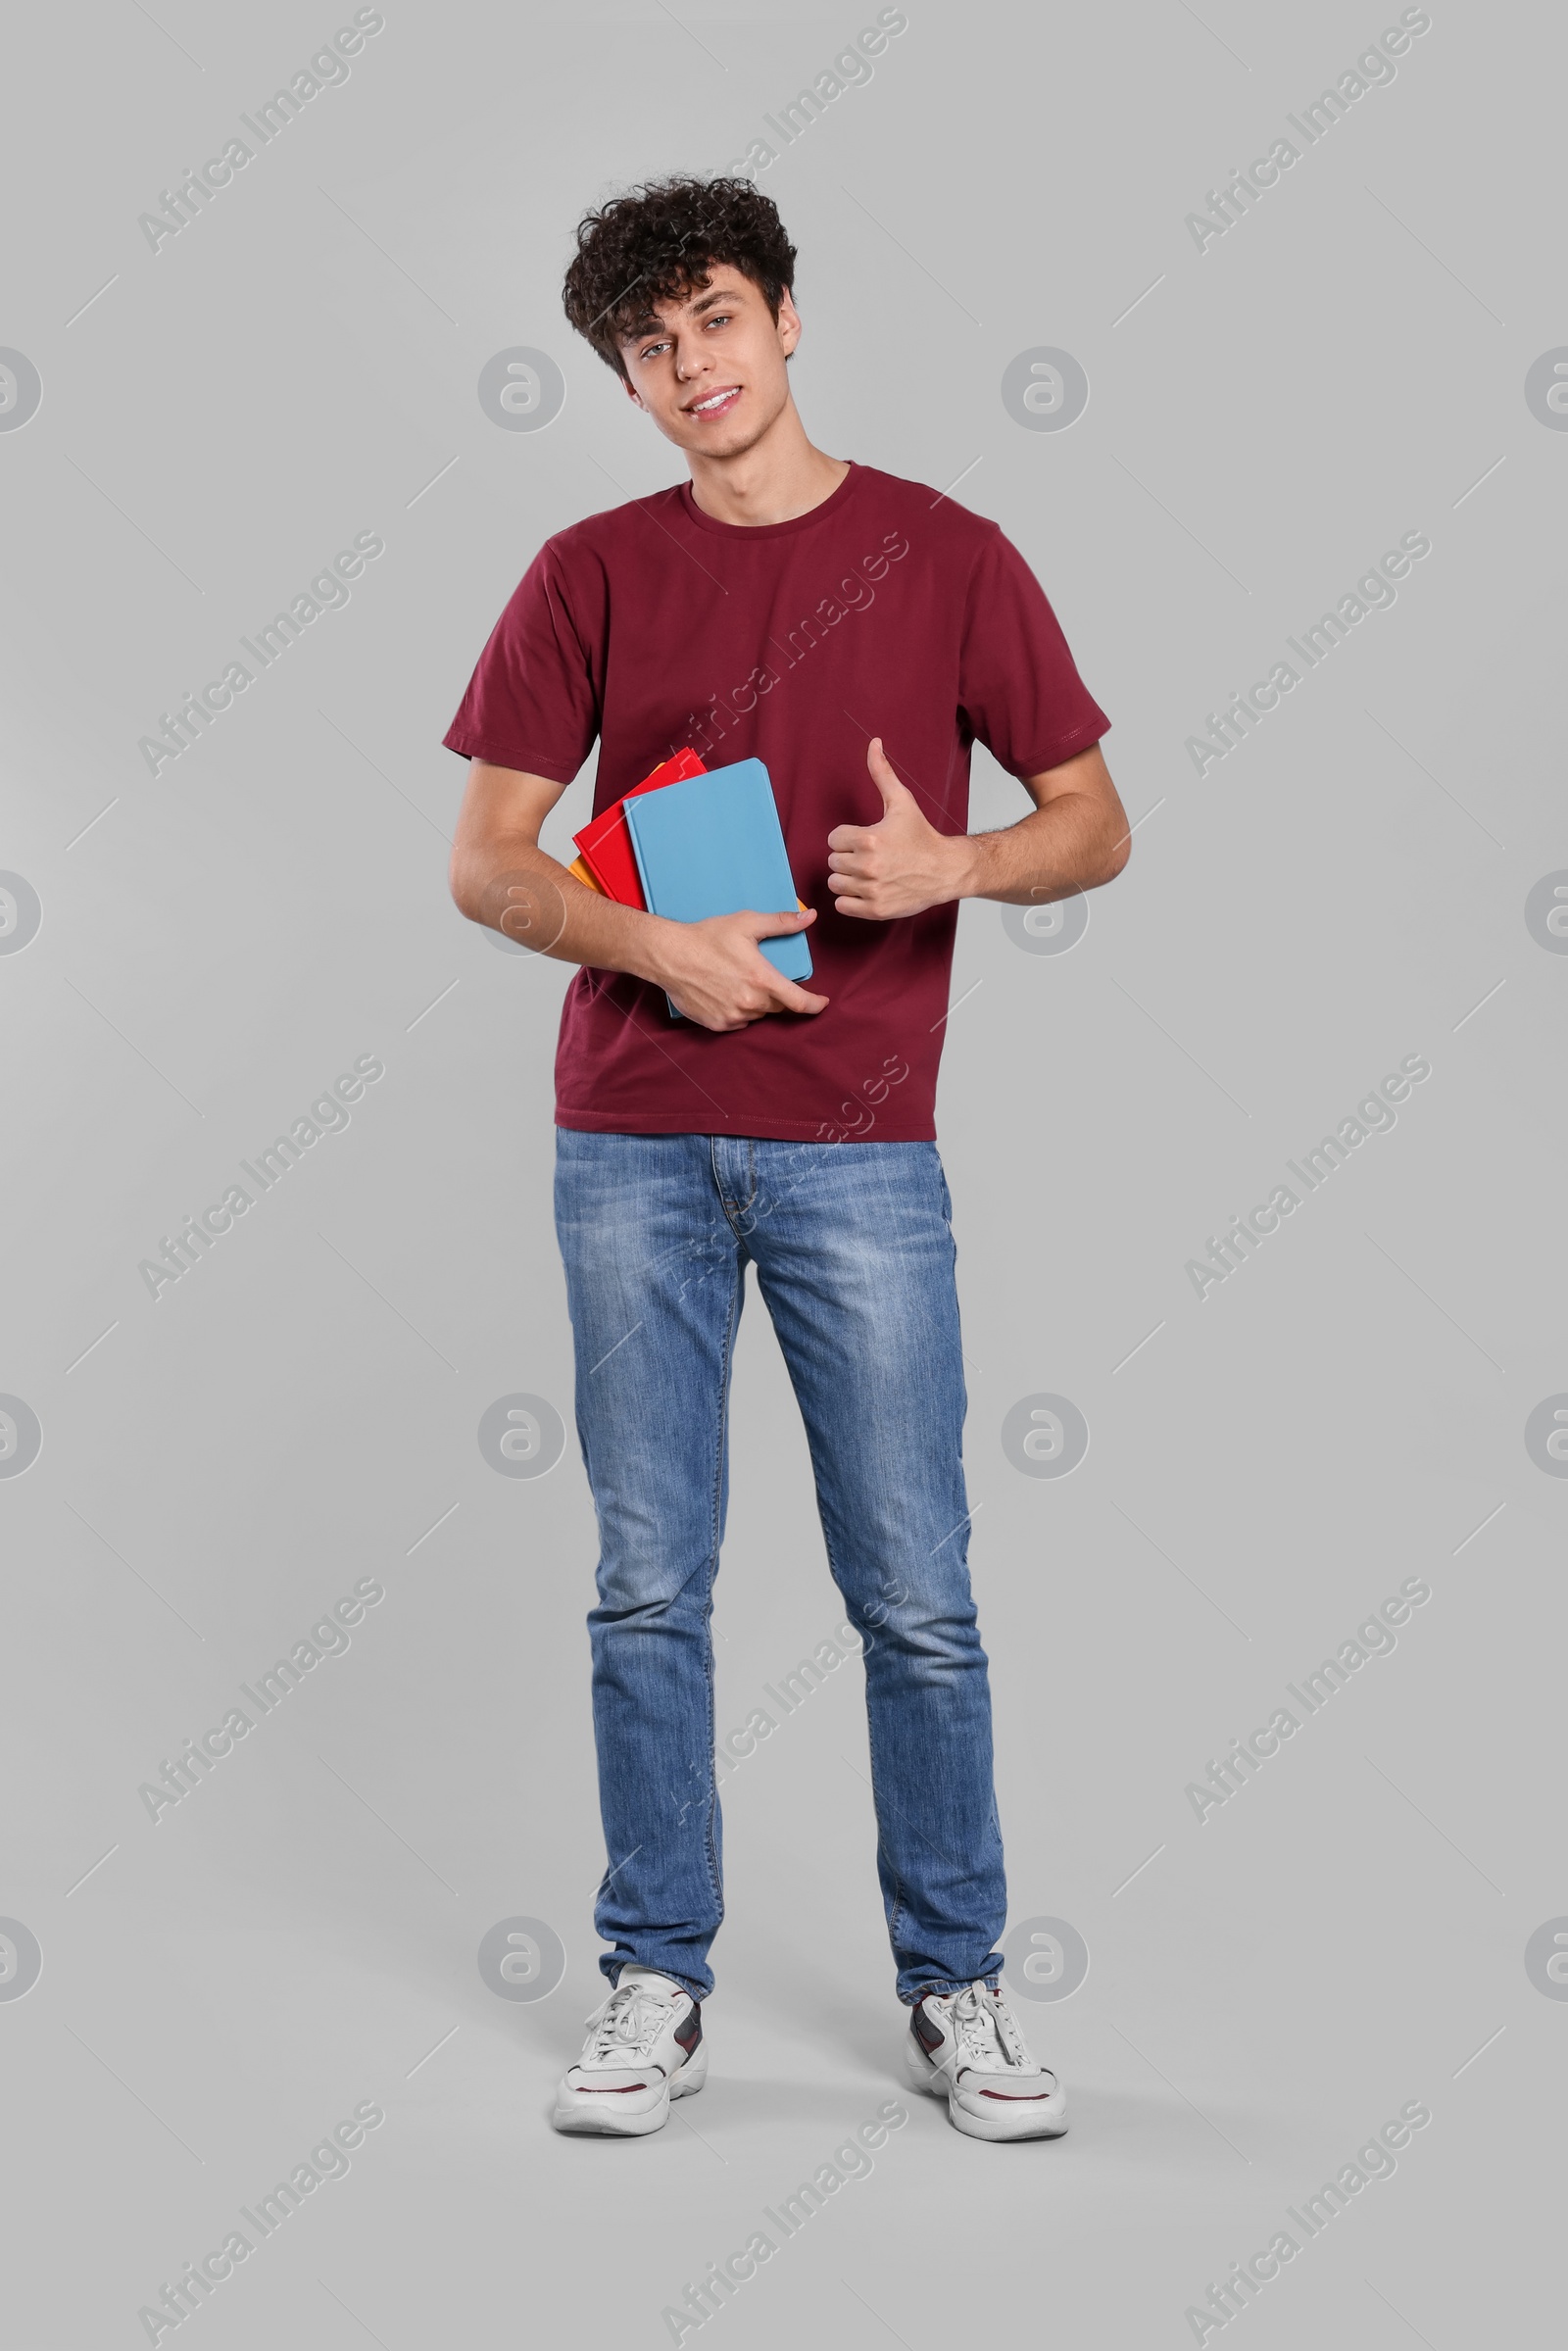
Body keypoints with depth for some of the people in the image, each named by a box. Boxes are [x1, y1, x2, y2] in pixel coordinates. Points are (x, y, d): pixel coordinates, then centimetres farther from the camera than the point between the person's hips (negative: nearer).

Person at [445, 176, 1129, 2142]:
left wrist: (953, 862, -13)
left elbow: (1092, 826, 7)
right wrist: (653, 945, -13)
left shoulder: (947, 557, 4)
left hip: (858, 1146, -1)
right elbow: (485, 862, 5)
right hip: (633, 1144, 1)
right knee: (649, 1585, 6)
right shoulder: (592, 574, 7)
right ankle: (657, 1985, 19)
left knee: (915, 1592, 2)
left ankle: (955, 1989, 18)